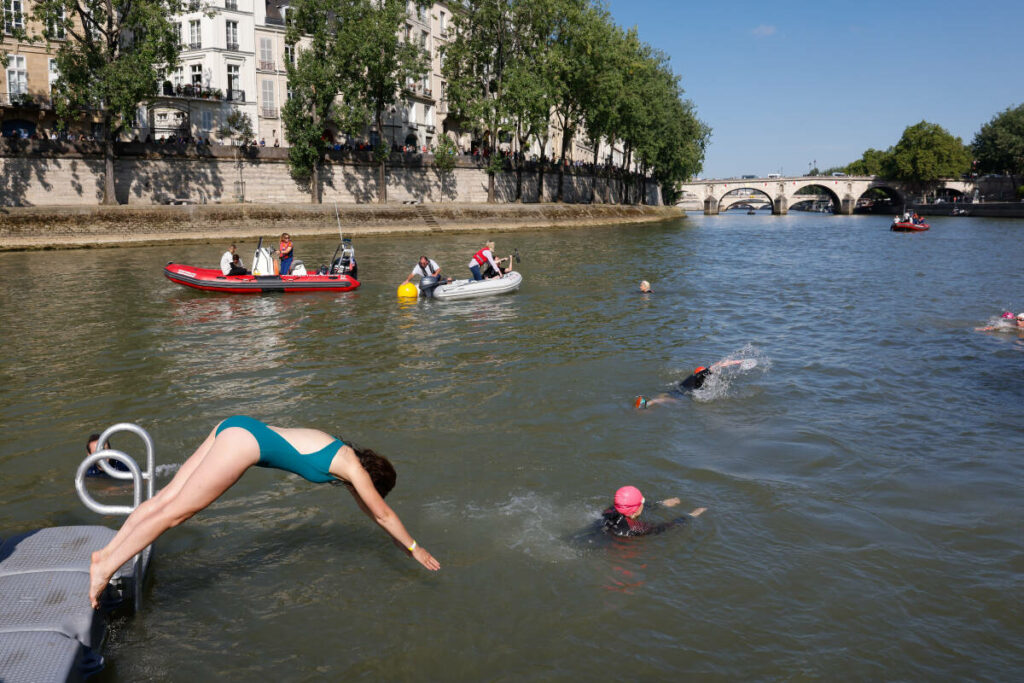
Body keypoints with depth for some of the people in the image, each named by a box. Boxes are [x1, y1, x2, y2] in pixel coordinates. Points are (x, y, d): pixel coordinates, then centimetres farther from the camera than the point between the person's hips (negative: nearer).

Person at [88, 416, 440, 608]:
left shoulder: (342, 456, 24)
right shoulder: (352, 466, 0)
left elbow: (367, 508, 38)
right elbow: (383, 513, 9)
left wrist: (396, 538, 47)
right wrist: (414, 547, 21)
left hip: (233, 428, 9)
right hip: (246, 442, -9)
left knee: (167, 497, 5)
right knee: (176, 510, -10)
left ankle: (106, 552, 5)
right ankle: (106, 567, -10)